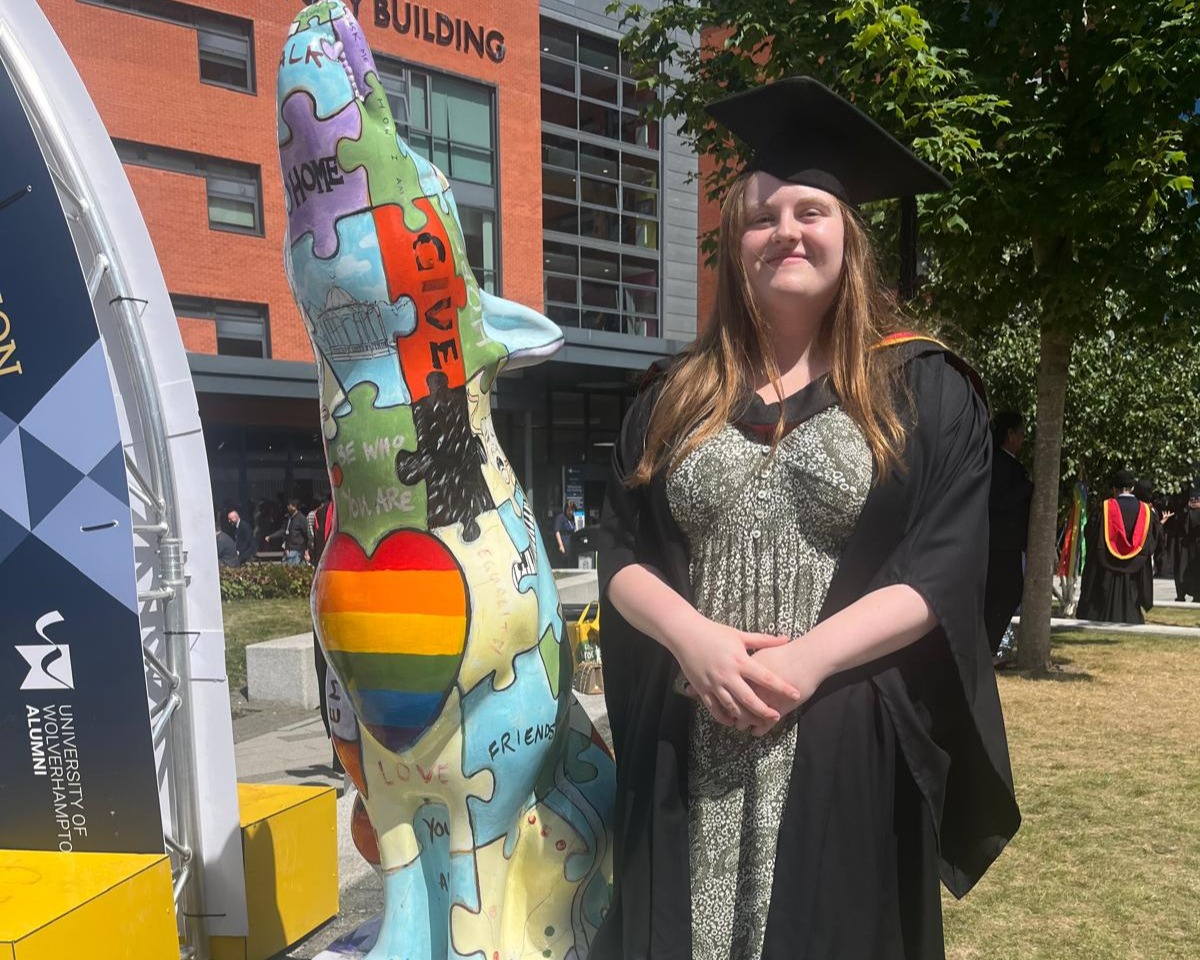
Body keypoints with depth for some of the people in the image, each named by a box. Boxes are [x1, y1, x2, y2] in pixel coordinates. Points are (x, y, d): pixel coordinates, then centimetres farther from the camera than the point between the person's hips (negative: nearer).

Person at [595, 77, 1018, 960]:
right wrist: (694, 638, -14)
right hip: (687, 747, 3)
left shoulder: (924, 390, 0)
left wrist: (808, 659, -19)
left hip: (847, 744, -2)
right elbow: (622, 553, 5)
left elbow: (947, 566, -7)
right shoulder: (675, 397, 8)